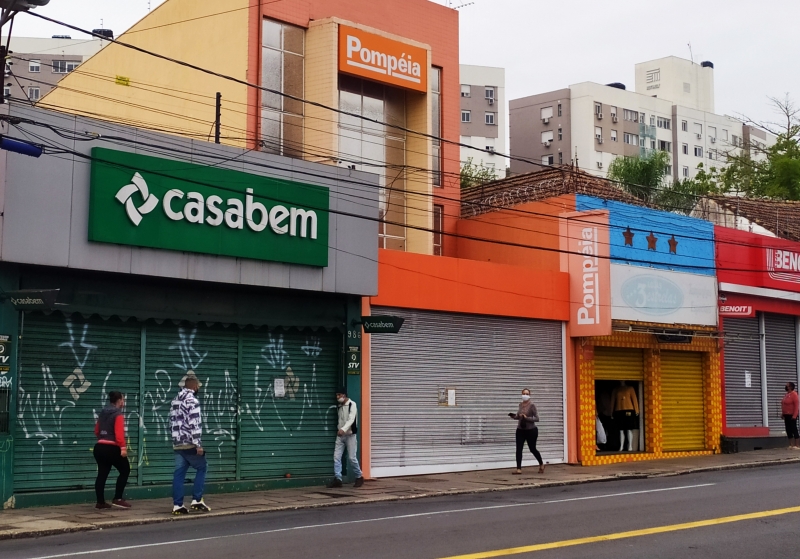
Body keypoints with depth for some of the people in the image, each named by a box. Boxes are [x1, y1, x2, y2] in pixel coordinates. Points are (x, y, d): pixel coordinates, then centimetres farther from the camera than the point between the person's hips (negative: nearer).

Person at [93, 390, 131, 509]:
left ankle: (100, 502, 12)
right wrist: (123, 447, -24)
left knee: (102, 474, 11)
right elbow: (119, 433, -21)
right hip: (112, 448, -8)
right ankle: (117, 499, -1)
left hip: (99, 447, 8)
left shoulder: (102, 413, 16)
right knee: (125, 470, 5)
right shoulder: (118, 414, -9)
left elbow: (96, 431, 23)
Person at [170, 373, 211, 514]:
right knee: (201, 468, 7)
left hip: (177, 444, 8)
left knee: (179, 473, 6)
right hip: (190, 444, -8)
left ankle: (177, 505, 4)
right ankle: (197, 500, 3)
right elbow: (195, 424, -18)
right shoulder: (192, 400, -12)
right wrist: (198, 444, -18)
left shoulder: (175, 401, 16)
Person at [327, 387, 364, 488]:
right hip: (340, 435, 6)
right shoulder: (339, 406, 8)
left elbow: (351, 419, -26)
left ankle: (359, 477, 14)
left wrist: (343, 429, -39)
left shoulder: (352, 405, -13)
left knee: (352, 457, -3)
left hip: (350, 435, -6)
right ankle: (337, 479, -5)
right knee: (336, 457, -4)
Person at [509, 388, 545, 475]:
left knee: (532, 449, 9)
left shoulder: (531, 405, -13)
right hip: (520, 430, 5)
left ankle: (541, 464, 33)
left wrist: (526, 418, -26)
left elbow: (537, 418, -15)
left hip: (531, 430, -5)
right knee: (518, 449, -6)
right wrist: (514, 416, -2)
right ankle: (519, 469, -6)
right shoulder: (520, 404, 4)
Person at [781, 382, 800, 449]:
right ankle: (791, 445, 12)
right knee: (788, 430, 8)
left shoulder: (794, 394, -12)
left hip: (792, 415, -9)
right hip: (786, 415, 9)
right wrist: (783, 414, 13)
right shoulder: (787, 394, 14)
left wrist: (794, 415, -22)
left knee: (794, 429, -7)